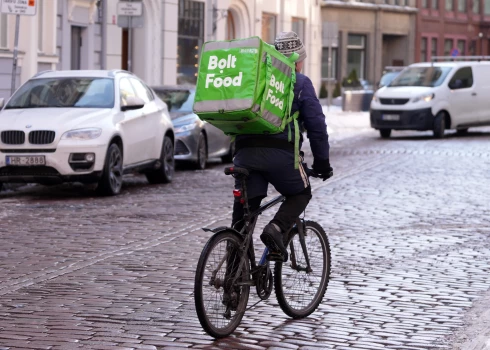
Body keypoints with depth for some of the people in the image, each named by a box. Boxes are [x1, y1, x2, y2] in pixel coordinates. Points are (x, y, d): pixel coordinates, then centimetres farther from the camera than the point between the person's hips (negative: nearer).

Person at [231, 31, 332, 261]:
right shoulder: (300, 83, 9)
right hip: (279, 153, -4)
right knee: (301, 194, 20)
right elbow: (316, 124, 6)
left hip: (245, 151, 4)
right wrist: (322, 161, 14)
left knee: (243, 211, 5)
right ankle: (276, 229, -6)